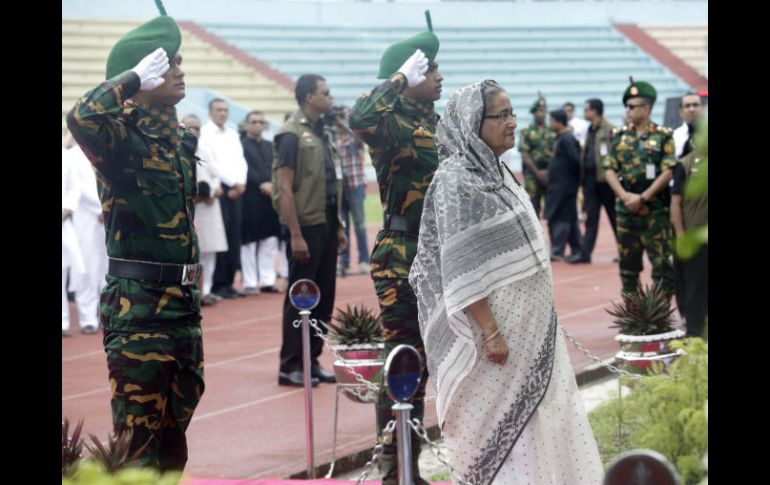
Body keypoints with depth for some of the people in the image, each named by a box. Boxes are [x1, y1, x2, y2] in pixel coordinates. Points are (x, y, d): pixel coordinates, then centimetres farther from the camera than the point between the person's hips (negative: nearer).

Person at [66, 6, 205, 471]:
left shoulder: (180, 137, 13)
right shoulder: (122, 134, -11)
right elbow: (81, 117, -32)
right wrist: (136, 76, -24)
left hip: (184, 298, 8)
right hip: (137, 302, -8)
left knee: (174, 436, 14)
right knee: (139, 436, -5)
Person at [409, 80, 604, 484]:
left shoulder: (494, 171, 9)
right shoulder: (456, 181, -18)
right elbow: (462, 270, -21)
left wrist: (532, 317, 18)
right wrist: (490, 333, -22)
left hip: (526, 321, 9)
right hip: (497, 324, -9)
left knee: (532, 413, 13)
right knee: (505, 420, -1)